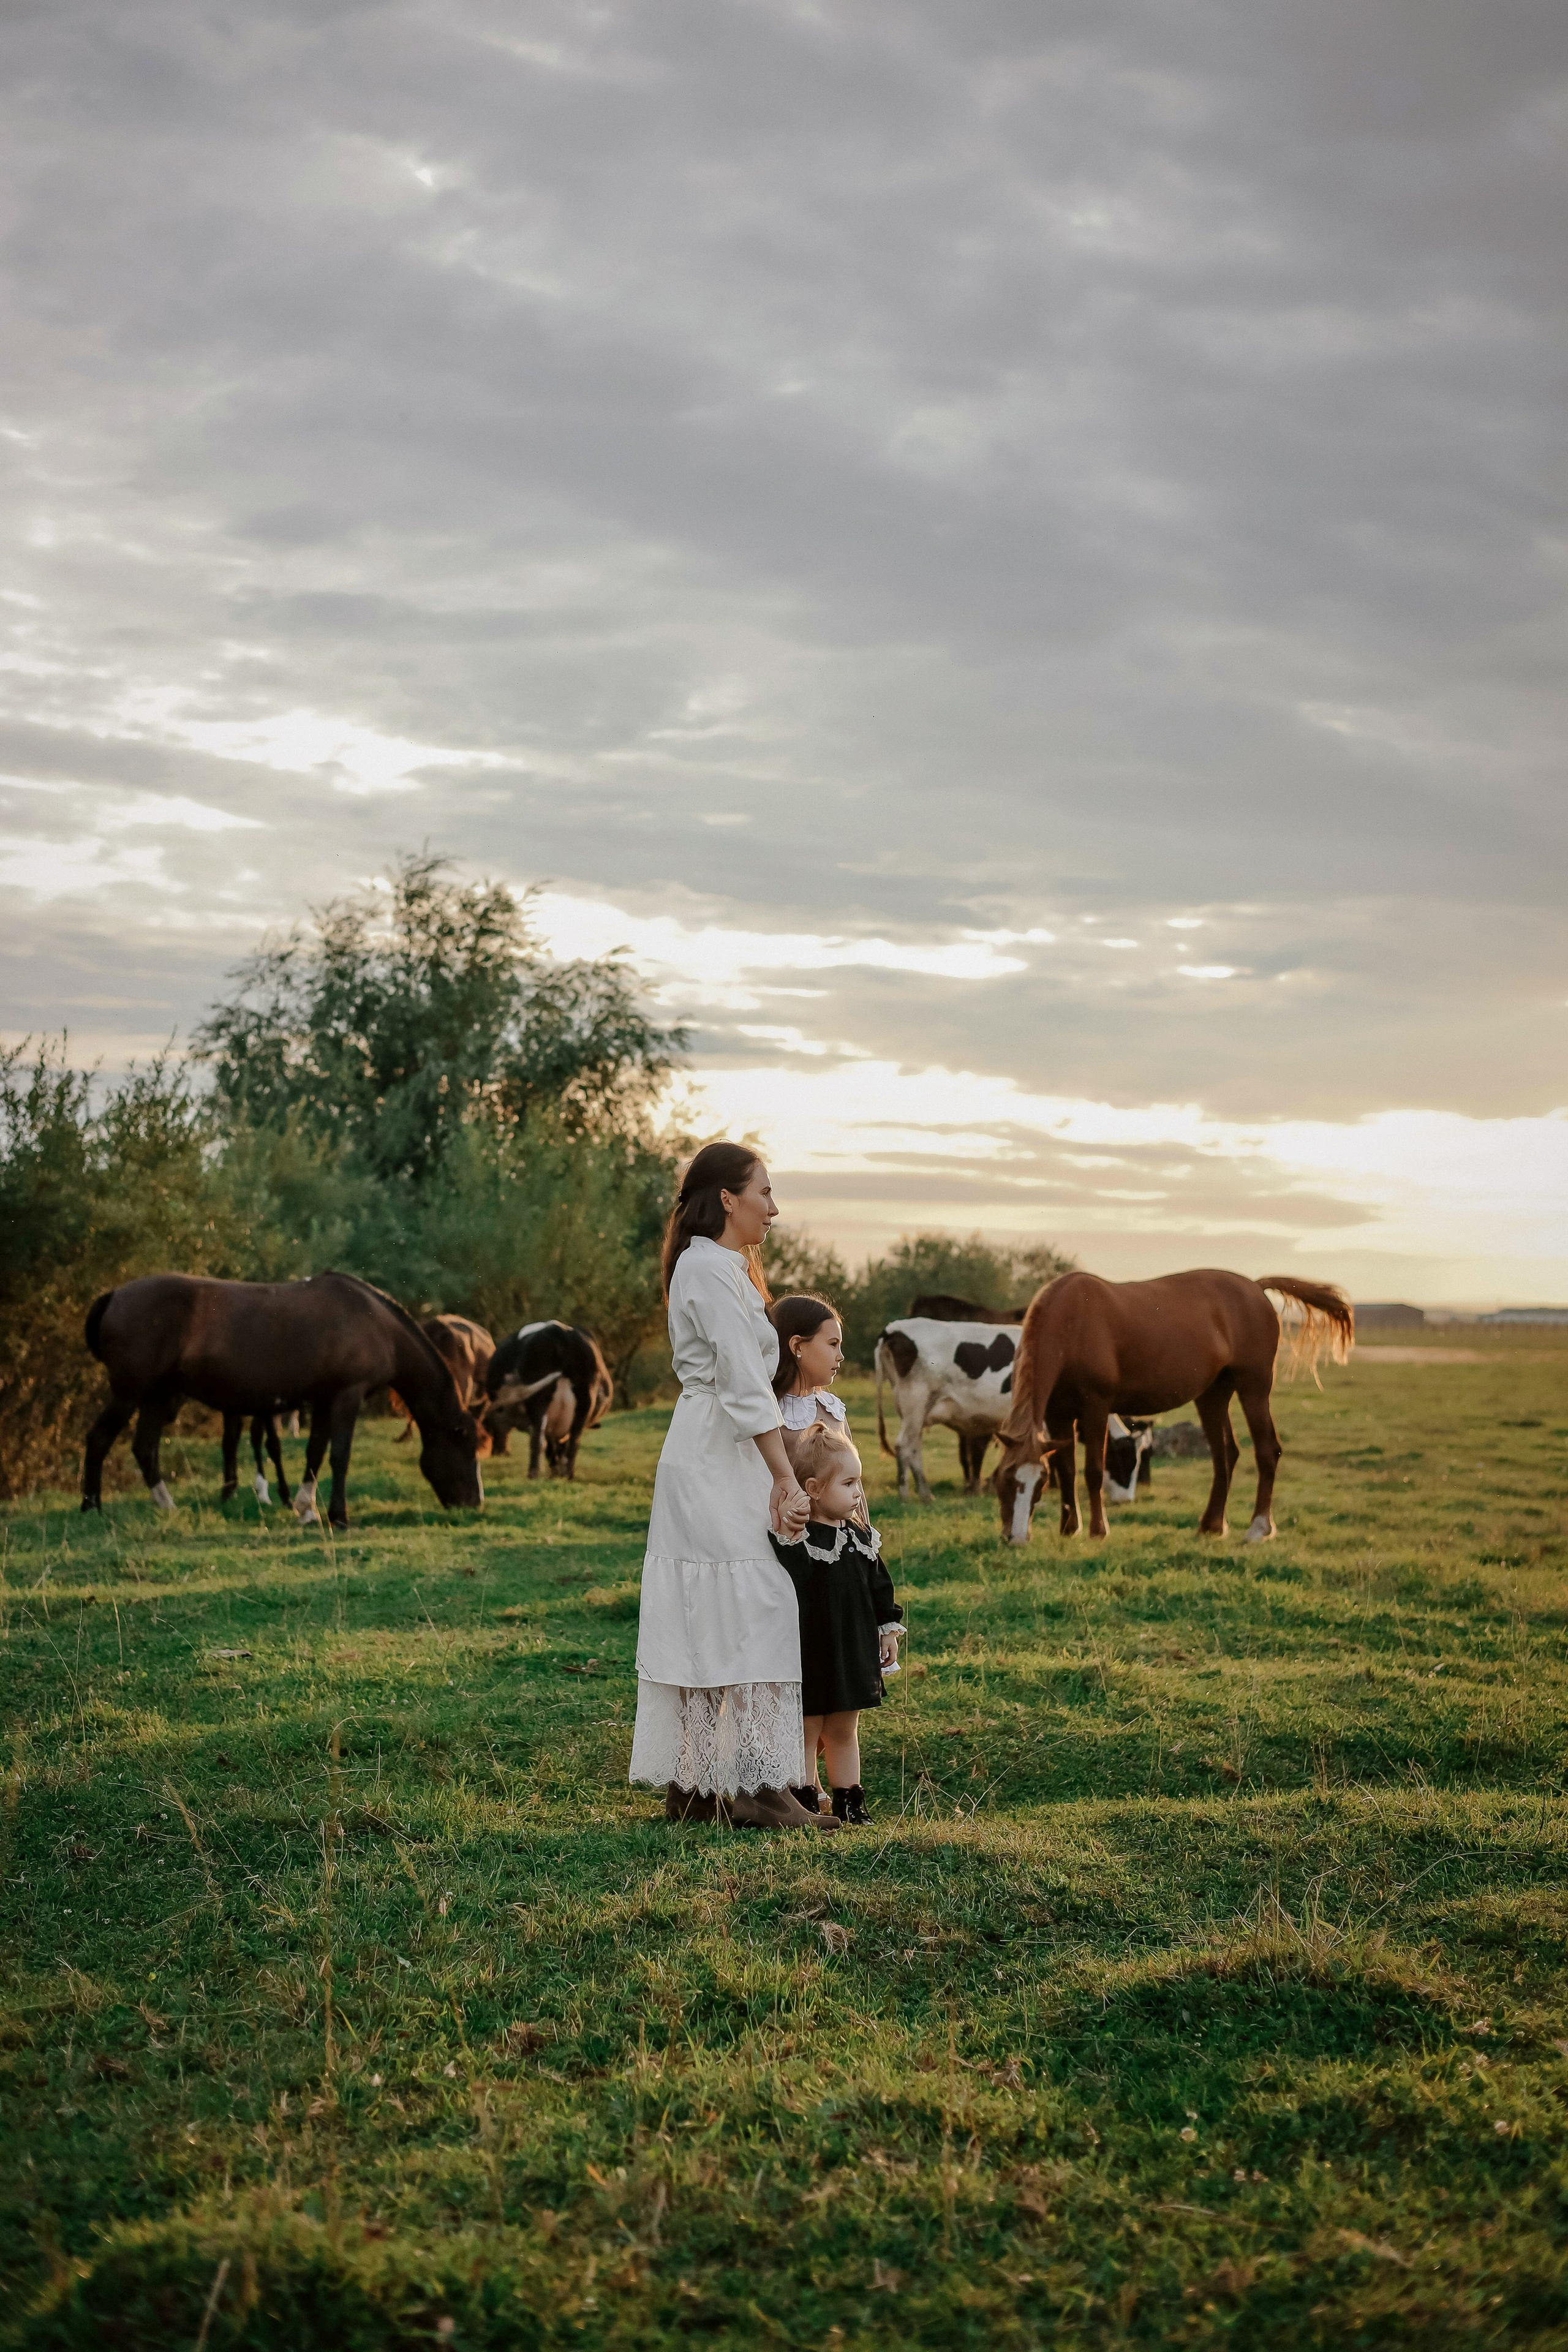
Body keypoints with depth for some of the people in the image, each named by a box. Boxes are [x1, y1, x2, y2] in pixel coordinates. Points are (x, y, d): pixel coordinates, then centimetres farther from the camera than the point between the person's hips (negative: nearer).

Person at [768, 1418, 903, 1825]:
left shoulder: (861, 1536, 6)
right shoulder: (796, 1538, -16)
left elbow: (879, 1585, 15)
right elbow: (789, 1583, -32)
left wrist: (889, 1630, 16)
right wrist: (789, 1542, -45)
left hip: (853, 1651, 6)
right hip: (810, 1652, -6)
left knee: (844, 1732, 15)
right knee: (806, 1731, 4)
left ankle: (848, 1802, 23)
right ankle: (803, 1802, 12)